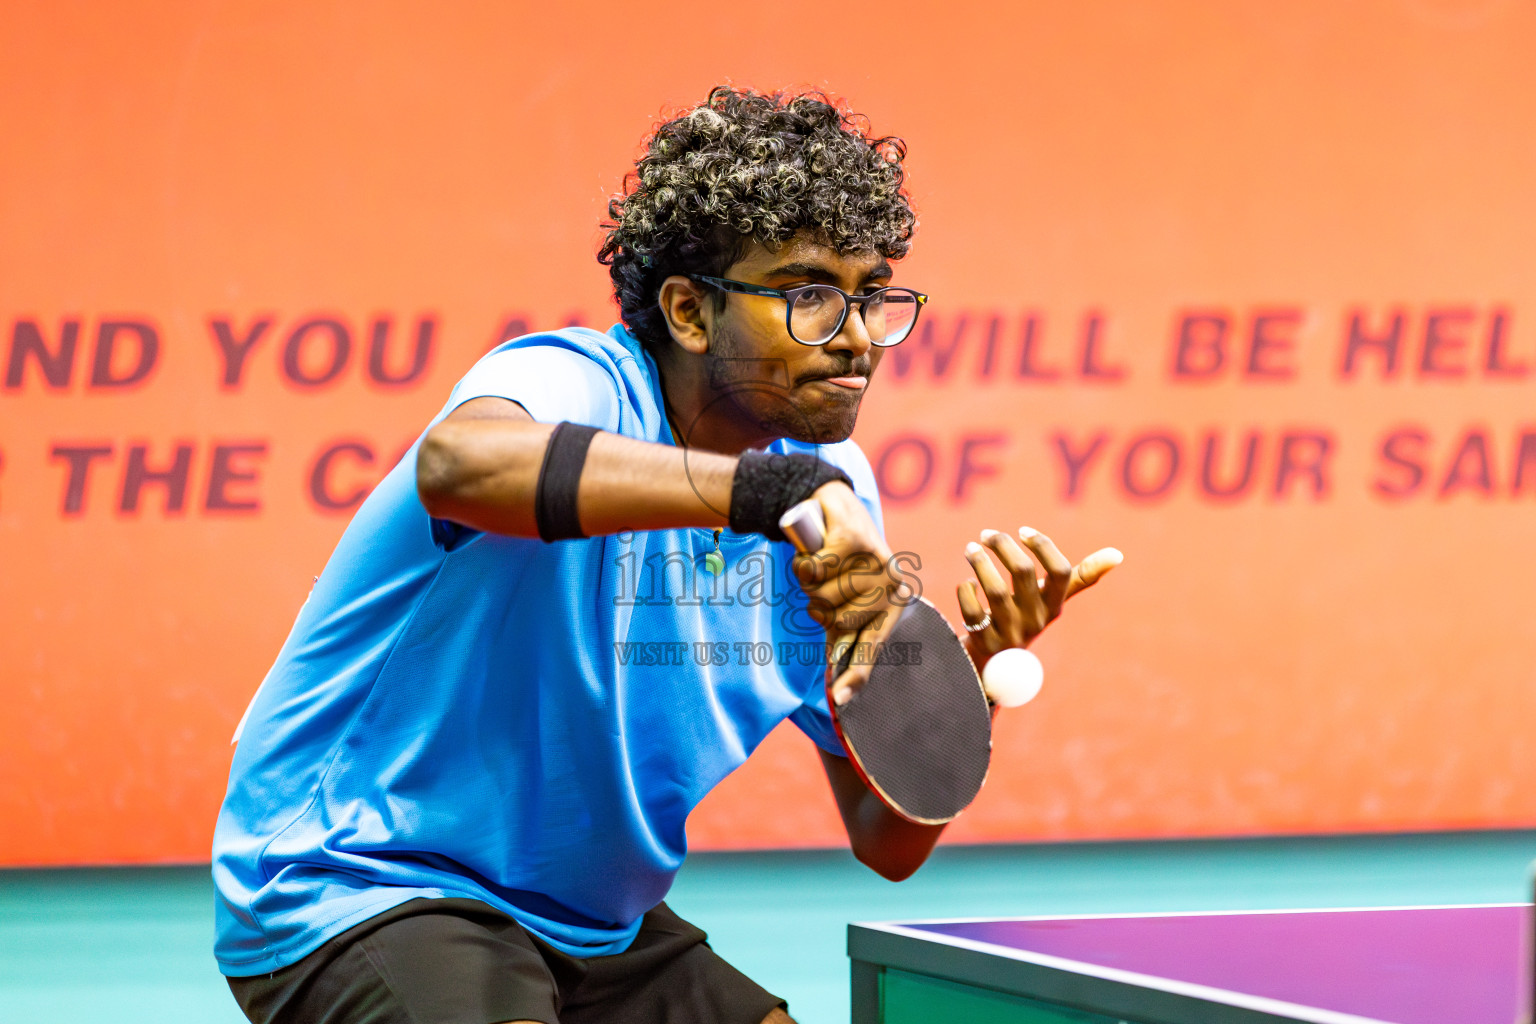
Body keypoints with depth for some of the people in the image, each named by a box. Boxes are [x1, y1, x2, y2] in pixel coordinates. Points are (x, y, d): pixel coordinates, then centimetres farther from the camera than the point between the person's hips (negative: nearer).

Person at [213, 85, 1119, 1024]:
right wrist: (772, 488, -51)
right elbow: (458, 461, -47)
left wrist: (966, 669, -15)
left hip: (590, 932, 8)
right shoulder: (575, 386, -19)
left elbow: (887, 845, 4)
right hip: (350, 889, -8)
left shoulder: (833, 490, 2)